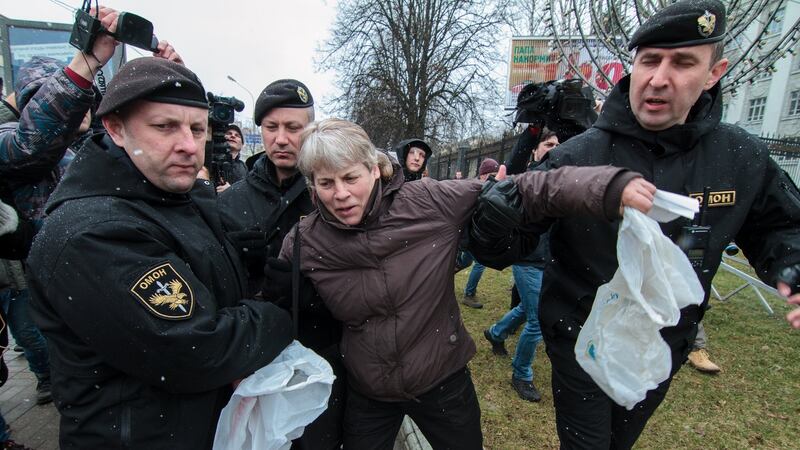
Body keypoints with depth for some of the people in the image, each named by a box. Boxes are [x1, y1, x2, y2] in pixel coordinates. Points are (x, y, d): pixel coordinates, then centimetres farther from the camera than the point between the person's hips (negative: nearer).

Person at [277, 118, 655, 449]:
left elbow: (517, 193, -21)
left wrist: (609, 187, -32)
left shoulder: (430, 202, -20)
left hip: (443, 378, 0)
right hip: (366, 395, 1)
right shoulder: (304, 243, -13)